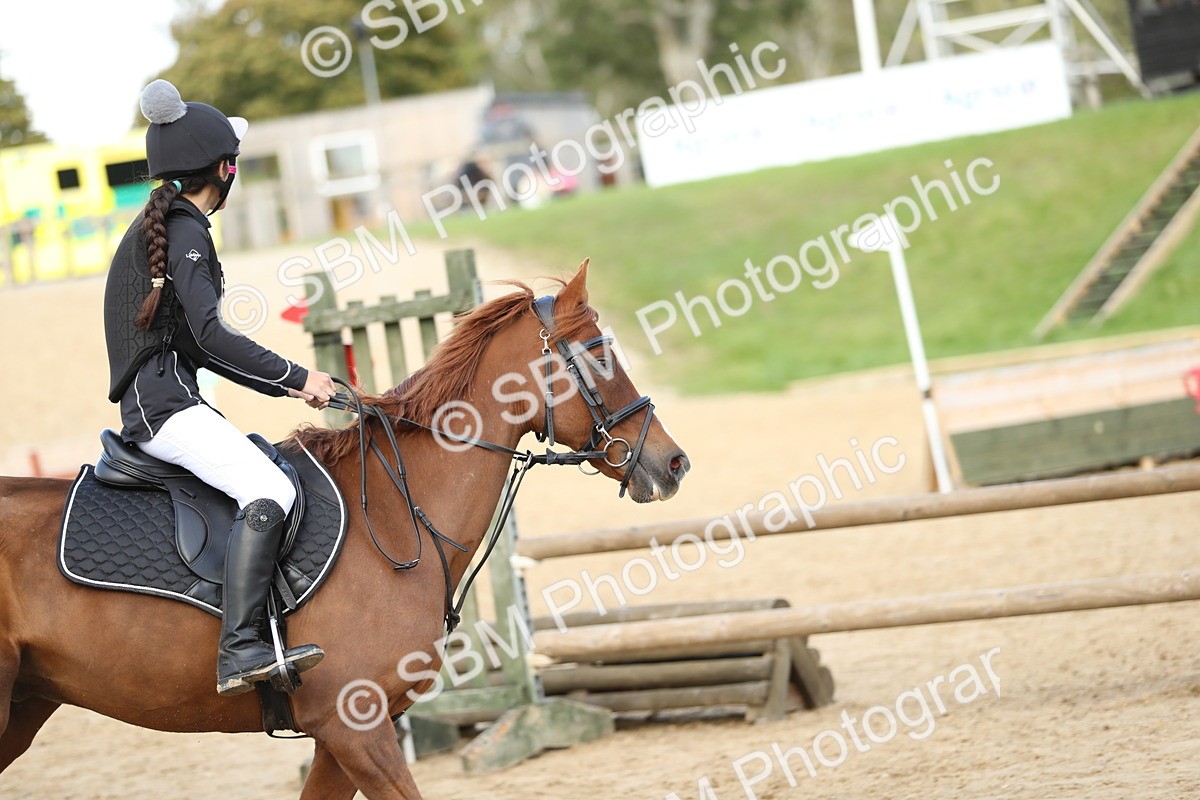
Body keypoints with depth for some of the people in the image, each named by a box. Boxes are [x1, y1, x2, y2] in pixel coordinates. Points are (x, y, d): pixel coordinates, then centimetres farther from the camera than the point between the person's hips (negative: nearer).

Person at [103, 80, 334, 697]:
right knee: (269, 491, -26)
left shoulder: (159, 226, 22)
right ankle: (240, 649, -37)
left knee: (285, 476, 17)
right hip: (163, 401, -11)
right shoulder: (186, 230, -8)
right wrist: (297, 377, -13)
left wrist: (284, 387, 19)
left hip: (158, 402, 11)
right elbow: (211, 335, -19)